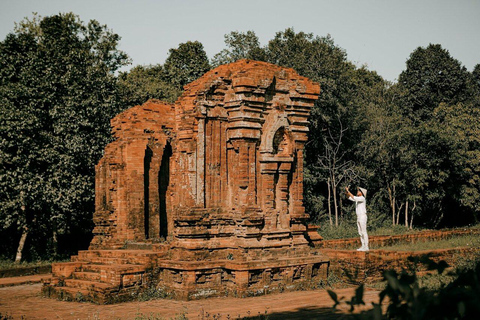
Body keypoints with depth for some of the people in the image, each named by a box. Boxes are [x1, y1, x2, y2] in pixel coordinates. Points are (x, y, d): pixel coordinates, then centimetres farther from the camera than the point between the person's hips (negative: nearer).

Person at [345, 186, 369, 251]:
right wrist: (347, 191, 3)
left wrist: (348, 191, -22)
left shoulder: (362, 198, -13)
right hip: (358, 217, 9)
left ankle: (366, 247, -5)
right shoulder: (358, 198, 13)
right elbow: (349, 197, 19)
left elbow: (354, 198, -27)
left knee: (364, 232, -7)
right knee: (360, 233, 9)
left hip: (363, 217, -9)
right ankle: (363, 246, 12)